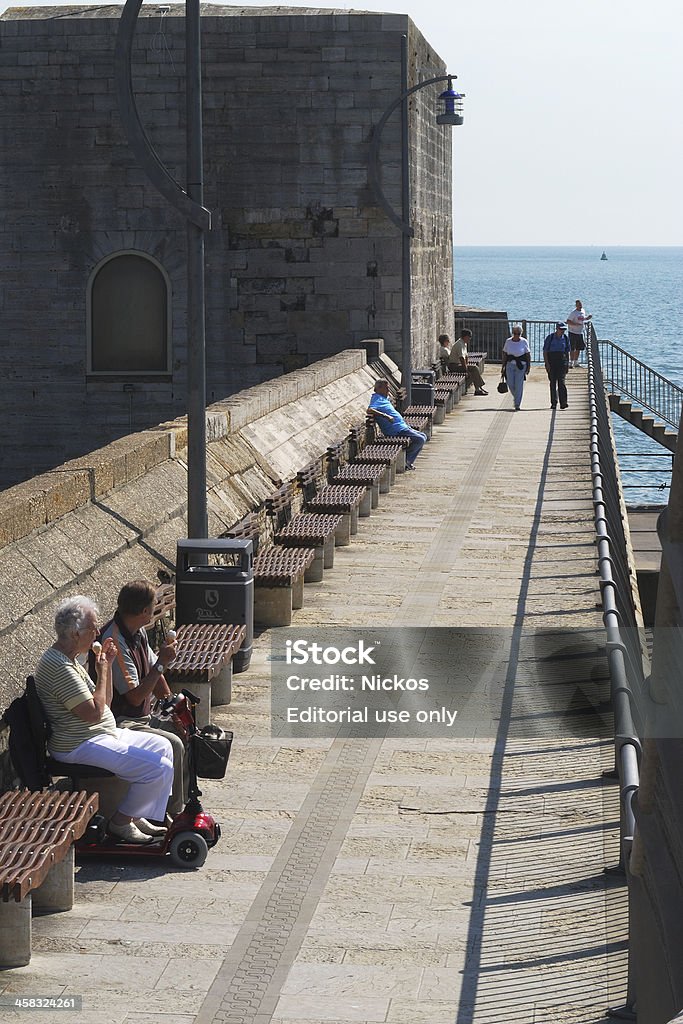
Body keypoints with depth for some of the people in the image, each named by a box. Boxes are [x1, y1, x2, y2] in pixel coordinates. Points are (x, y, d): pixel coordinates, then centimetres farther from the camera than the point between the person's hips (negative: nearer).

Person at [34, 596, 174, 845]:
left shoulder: (69, 660, 12)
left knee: (162, 747, 16)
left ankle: (139, 817, 16)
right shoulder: (59, 666, -23)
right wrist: (102, 671, -15)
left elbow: (104, 704, 14)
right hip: (80, 748, -11)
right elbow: (94, 713, -26)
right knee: (160, 769, -17)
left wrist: (107, 664, 3)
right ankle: (121, 821, 0)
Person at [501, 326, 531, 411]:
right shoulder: (508, 341, 4)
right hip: (510, 365, 3)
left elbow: (528, 355, 0)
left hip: (521, 365, -3)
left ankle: (517, 405, -1)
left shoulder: (524, 342, -2)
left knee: (519, 385, -7)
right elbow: (504, 354, 9)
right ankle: (516, 397, 31)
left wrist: (528, 366, -5)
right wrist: (503, 366, 7)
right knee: (510, 384, 1)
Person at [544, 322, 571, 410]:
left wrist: (567, 365, 13)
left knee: (561, 382, -12)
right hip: (551, 362, -1)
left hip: (562, 362, 1)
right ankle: (553, 403, 14)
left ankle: (563, 403, -16)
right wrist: (547, 364, -11)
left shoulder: (565, 338, 7)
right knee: (553, 383, 5)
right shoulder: (550, 338, -3)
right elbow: (545, 351, -3)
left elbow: (567, 352, 16)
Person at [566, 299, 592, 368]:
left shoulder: (583, 311, 9)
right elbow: (568, 321, -18)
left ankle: (575, 362, 22)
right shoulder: (573, 313, -14)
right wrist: (576, 324, -28)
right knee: (572, 348, -6)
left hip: (580, 332, 7)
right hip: (573, 332, -7)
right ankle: (571, 362, -2)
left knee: (579, 348, 11)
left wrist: (588, 317, 7)